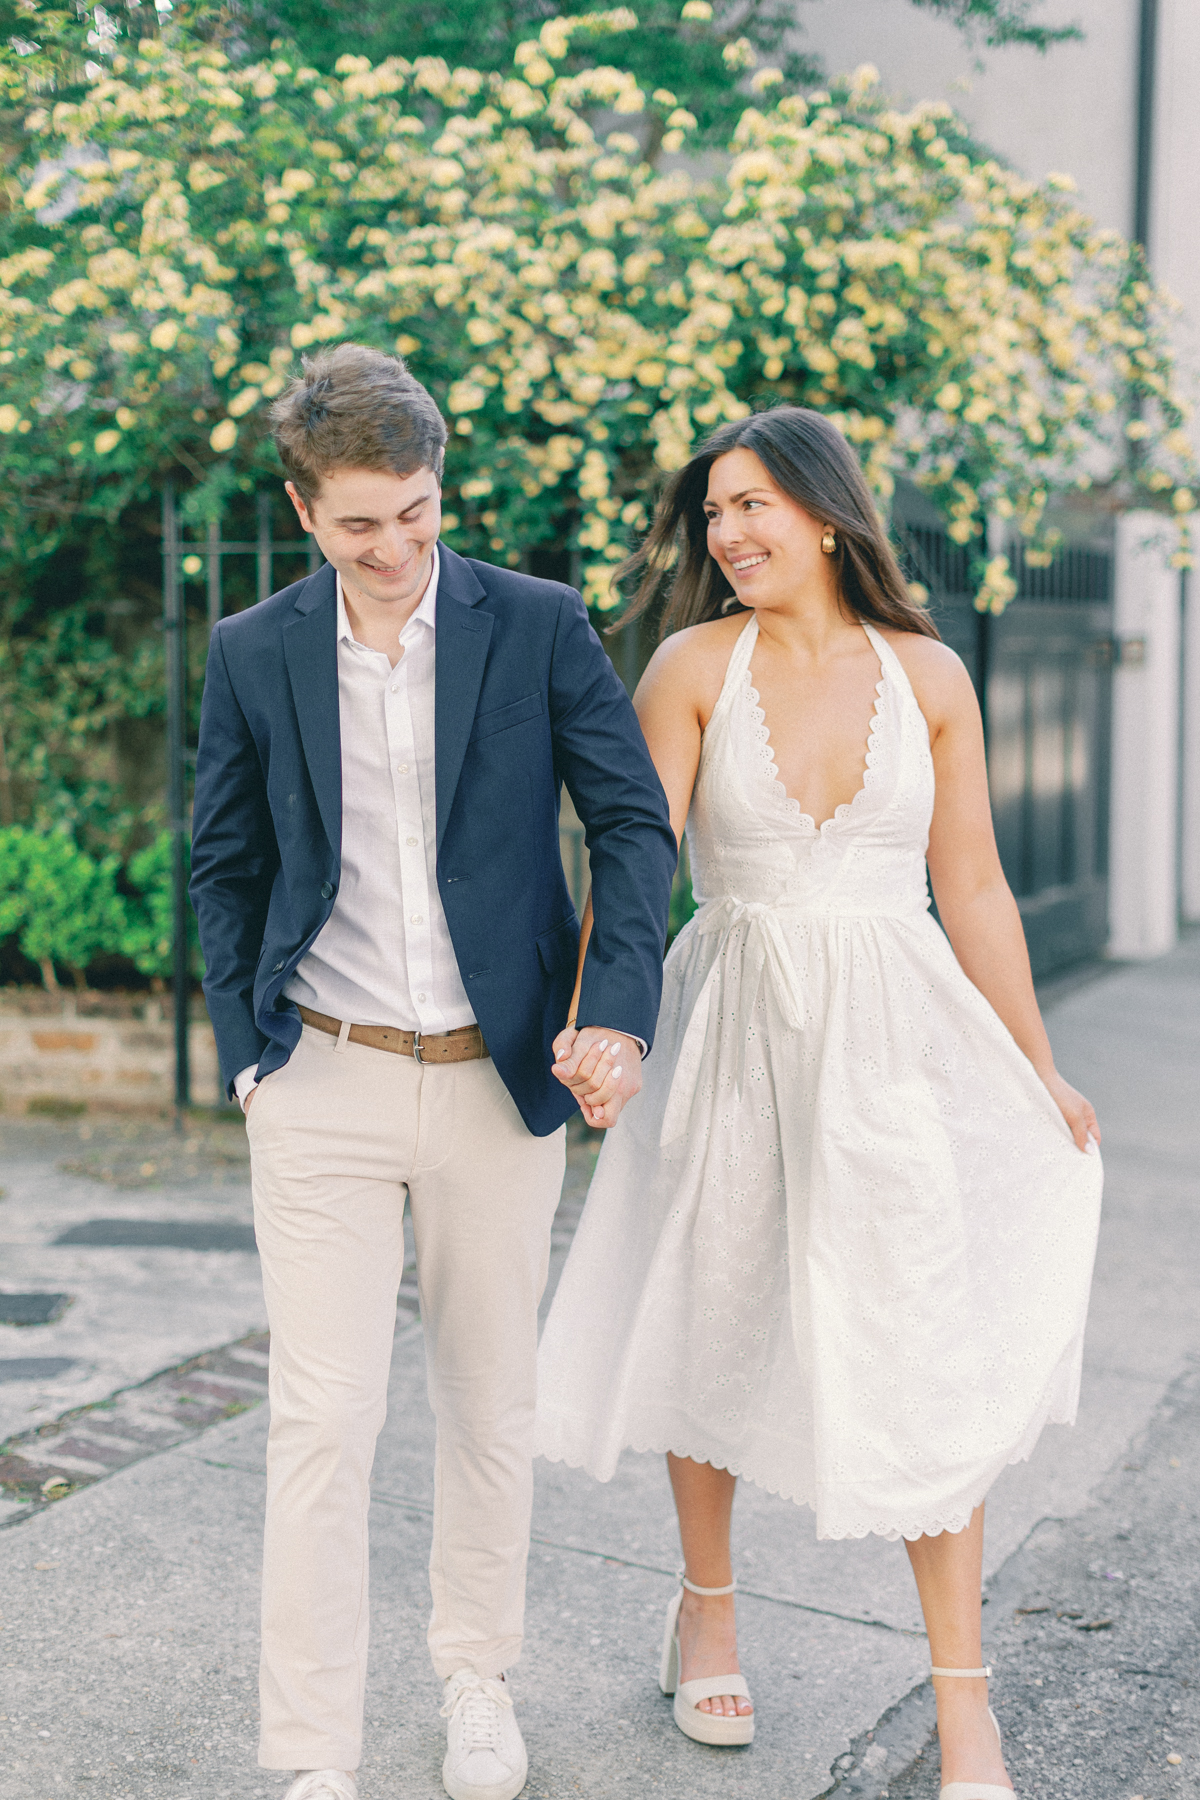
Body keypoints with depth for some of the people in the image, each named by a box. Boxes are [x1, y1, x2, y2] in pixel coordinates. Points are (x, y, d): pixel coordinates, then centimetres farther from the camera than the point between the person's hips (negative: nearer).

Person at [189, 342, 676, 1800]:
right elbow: (224, 870, 10)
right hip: (326, 1085, 0)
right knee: (321, 1420, -2)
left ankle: (477, 1676, 36)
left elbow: (633, 820, -2)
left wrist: (619, 1009, -15)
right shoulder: (252, 655, 2)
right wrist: (247, 1057, 2)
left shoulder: (538, 626, -2)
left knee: (491, 1404, 14)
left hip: (499, 1080, 0)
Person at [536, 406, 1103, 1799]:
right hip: (738, 1028, 0)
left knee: (931, 1358, -1)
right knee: (717, 1327, 14)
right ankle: (706, 1606, 39)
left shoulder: (928, 677, 1)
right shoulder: (698, 664, -4)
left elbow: (973, 890, 6)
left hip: (897, 1032, 1)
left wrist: (1038, 1072, 10)